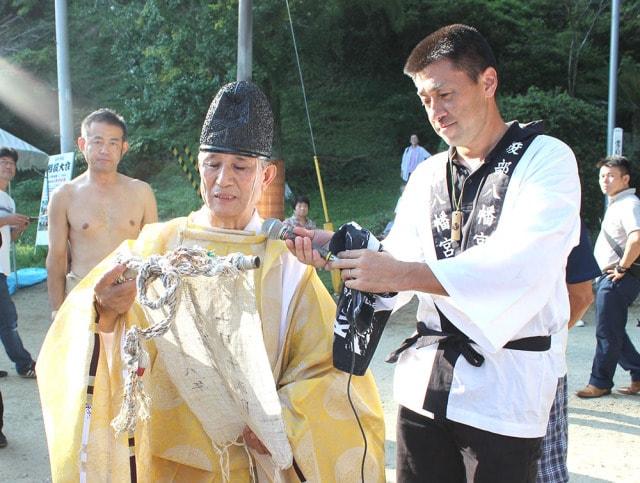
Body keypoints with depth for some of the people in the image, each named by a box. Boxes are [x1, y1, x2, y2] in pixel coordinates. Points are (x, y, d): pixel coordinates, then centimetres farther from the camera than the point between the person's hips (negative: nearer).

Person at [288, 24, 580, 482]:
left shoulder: (547, 158, -6)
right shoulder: (427, 175, 12)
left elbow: (524, 265, -21)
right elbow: (396, 264, 6)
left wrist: (403, 274, -28)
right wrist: (338, 251, -13)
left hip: (504, 383, -5)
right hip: (424, 379, 5)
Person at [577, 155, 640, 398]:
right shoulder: (616, 204, 17)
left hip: (618, 279, -10)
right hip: (607, 277, 10)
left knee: (607, 333, -1)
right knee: (613, 332, 15)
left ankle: (600, 383, 9)